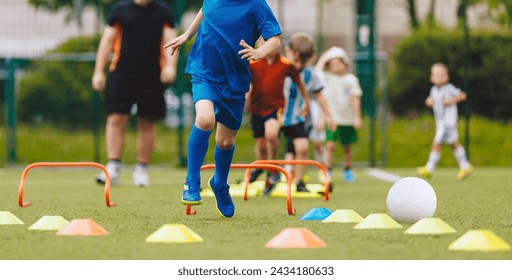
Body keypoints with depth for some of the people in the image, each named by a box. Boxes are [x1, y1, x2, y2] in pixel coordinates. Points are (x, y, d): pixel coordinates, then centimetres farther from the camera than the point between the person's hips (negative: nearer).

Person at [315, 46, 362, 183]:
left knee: (347, 146, 12)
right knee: (330, 145, -12)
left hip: (347, 119, 2)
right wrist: (324, 57, -10)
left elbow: (355, 99, 1)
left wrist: (357, 117, -3)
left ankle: (347, 170, 29)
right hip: (332, 118, -1)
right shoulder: (327, 78, 0)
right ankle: (327, 171, -5)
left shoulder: (351, 79, 1)